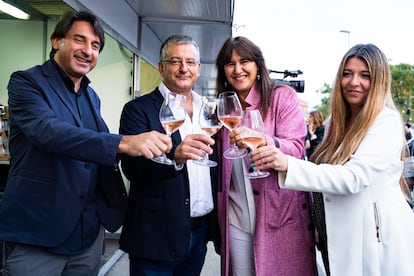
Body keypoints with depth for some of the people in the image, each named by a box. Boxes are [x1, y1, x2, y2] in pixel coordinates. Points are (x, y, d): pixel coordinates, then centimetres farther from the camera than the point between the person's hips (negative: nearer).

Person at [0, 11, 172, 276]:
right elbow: (49, 132, -27)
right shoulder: (27, 82, -8)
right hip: (37, 233, -6)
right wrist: (124, 142, -37)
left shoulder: (92, 96, 13)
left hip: (89, 231, 6)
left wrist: (152, 138, 2)